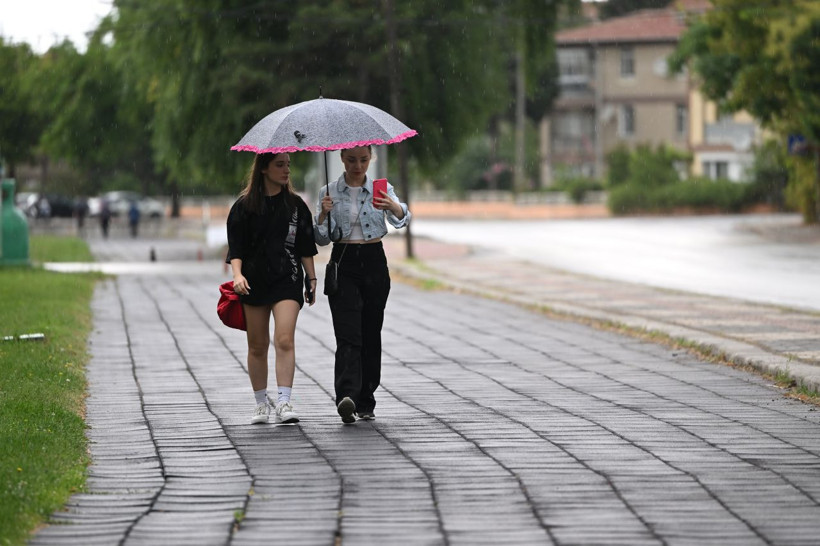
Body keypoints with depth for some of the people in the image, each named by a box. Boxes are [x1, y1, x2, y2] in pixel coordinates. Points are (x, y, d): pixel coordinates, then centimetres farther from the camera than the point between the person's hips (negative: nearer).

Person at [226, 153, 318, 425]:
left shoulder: (296, 205, 8)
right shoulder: (245, 206, 2)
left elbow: (306, 247, 13)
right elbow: (236, 248, -1)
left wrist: (311, 279, 9)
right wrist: (237, 274, -17)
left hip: (287, 280, 0)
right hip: (254, 280, 0)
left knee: (284, 341, -16)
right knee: (257, 346, 7)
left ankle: (284, 403, -21)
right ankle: (261, 404, 19)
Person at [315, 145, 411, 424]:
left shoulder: (381, 189, 3)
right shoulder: (330, 192, 3)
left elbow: (402, 218, -15)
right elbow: (321, 239, 0)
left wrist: (393, 207, -38)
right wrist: (323, 215, -20)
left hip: (374, 263, 1)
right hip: (343, 264, -1)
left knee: (371, 333, 4)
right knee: (348, 333, -15)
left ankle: (366, 402, 15)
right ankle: (346, 398, -29)